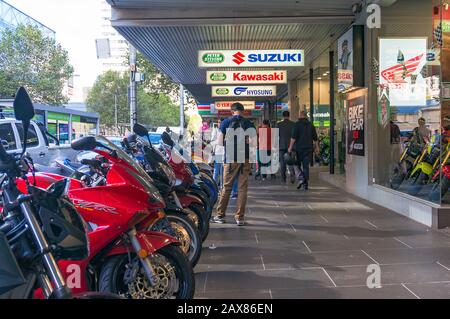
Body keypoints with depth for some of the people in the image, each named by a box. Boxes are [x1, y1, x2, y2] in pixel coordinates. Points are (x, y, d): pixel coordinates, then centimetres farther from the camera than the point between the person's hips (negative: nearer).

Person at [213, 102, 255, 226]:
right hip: (245, 159, 0)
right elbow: (252, 140, -9)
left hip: (230, 158, 0)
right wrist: (244, 142, 11)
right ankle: (239, 218, 5)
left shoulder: (226, 122, 2)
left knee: (226, 187, 9)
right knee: (242, 188, 4)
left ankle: (220, 215, 14)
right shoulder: (248, 123, 4)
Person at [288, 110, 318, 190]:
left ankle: (301, 179, -10)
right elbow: (315, 138, 14)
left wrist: (290, 147, -10)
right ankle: (306, 183, 3)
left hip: (299, 148, -4)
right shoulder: (311, 125, 9)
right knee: (306, 166, 6)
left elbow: (293, 137, -13)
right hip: (308, 148, 4)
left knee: (298, 164, 8)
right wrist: (316, 147, 26)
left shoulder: (297, 124, -5)